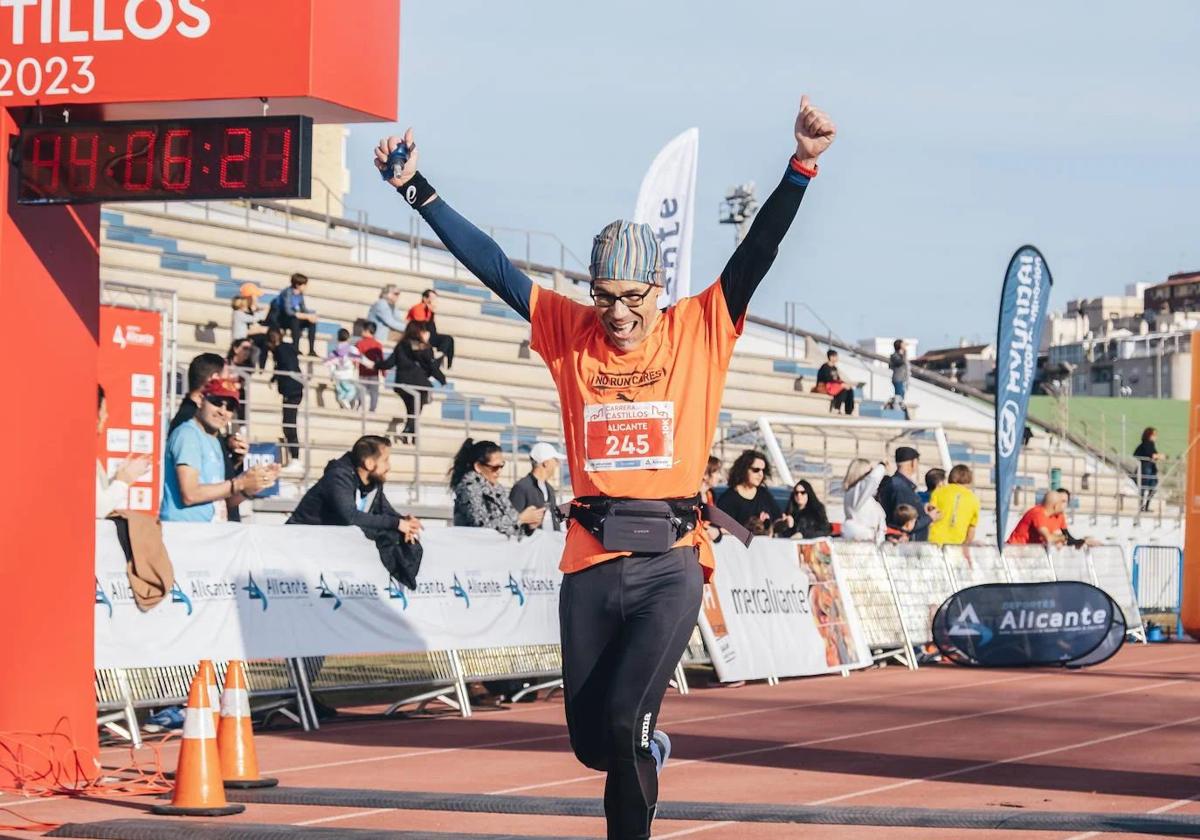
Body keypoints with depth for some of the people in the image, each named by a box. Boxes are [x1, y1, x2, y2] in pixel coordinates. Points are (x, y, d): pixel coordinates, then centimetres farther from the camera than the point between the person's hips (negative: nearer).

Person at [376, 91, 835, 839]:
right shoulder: (569, 332, 7)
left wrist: (802, 165, -18)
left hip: (670, 562, -3)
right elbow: (490, 264, 4)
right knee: (592, 741, 9)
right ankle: (647, 751, 43)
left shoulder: (700, 329, 3)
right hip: (590, 563, 3)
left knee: (626, 715, -19)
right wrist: (416, 190, -2)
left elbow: (758, 252, -6)